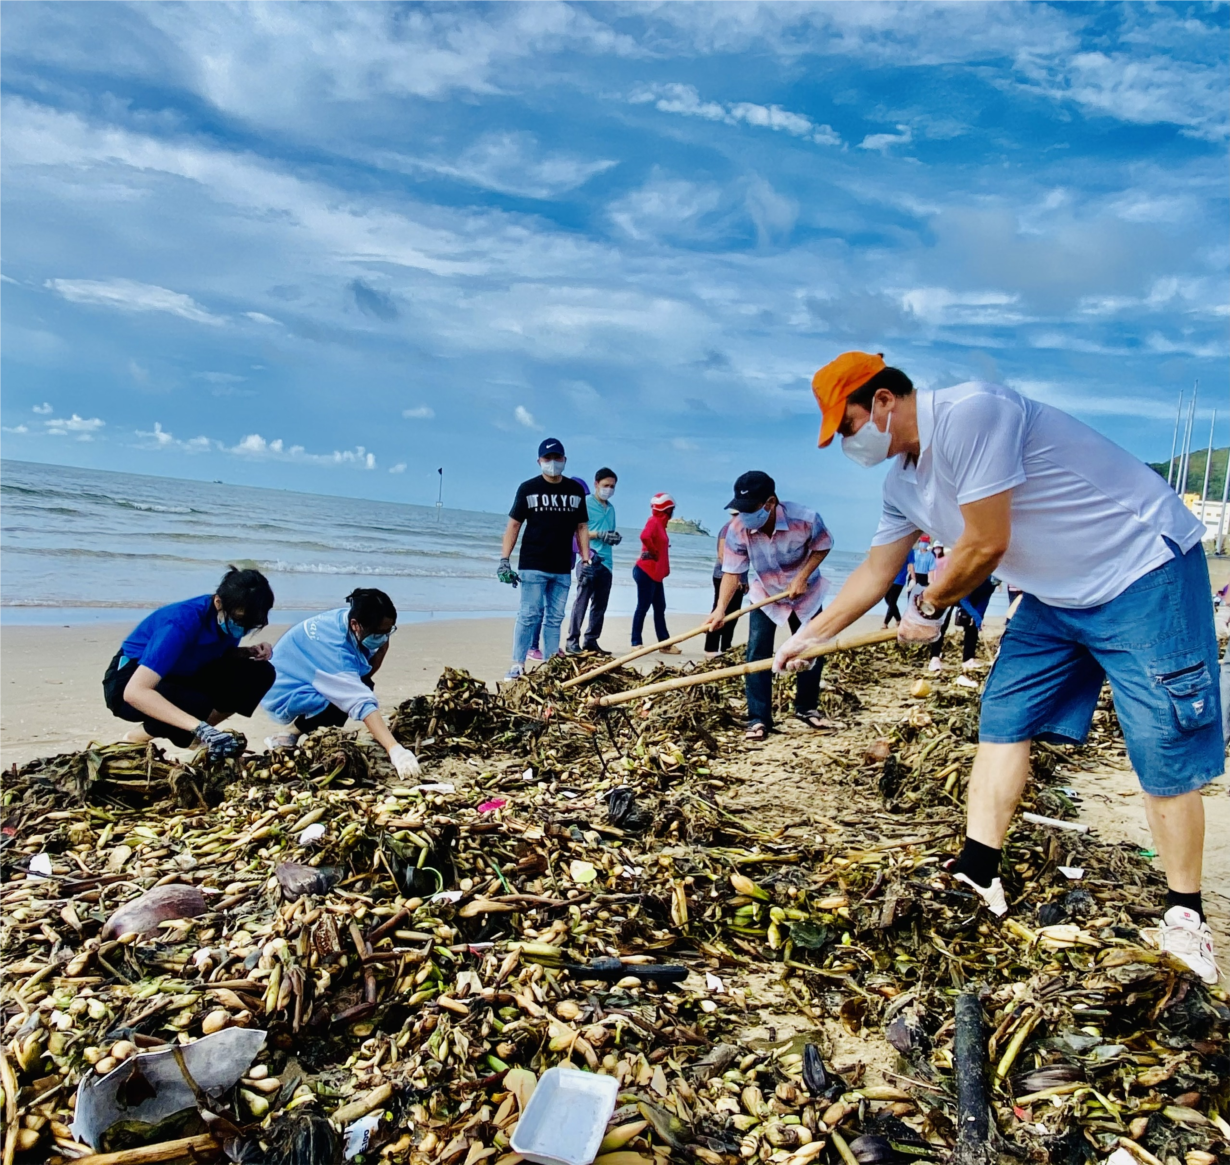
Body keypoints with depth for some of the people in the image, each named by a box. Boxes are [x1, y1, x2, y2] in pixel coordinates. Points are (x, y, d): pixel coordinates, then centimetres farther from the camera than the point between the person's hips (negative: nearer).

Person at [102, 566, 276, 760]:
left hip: (180, 678, 7)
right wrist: (200, 727, -51)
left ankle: (193, 735, -2)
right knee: (196, 703, -37)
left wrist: (250, 652, -16)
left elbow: (223, 657, 8)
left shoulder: (234, 617, -13)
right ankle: (137, 738, -7)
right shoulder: (182, 622, -33)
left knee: (260, 673, -13)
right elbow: (134, 692, -42)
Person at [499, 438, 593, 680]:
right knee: (529, 615, -5)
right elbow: (513, 525, 0)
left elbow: (582, 527, 12)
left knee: (555, 618, 7)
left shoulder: (575, 490, 9)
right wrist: (504, 560, -7)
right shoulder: (528, 488, 0)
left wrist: (585, 560, 5)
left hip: (563, 569, 3)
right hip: (532, 566, -3)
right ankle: (517, 665, 0)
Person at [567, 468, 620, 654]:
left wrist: (615, 537, 0)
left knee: (600, 604, 7)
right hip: (589, 559, -7)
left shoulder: (610, 508, 18)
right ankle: (573, 641, -5)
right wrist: (599, 534, -18)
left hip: (606, 561, 7)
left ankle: (591, 640, 13)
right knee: (582, 600, -7)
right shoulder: (585, 503, -4)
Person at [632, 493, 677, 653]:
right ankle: (636, 643, 1)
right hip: (646, 572, -10)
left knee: (660, 608, 11)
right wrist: (653, 552, -20)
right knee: (643, 607, -5)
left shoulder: (660, 523, 15)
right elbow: (645, 536, -33)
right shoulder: (654, 521, -14)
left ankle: (665, 643, 15)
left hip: (655, 573, 10)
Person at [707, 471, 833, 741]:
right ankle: (758, 719, -3)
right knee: (757, 654, -10)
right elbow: (731, 572, -25)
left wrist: (802, 576, -24)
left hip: (806, 594, 0)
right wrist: (720, 609, -38)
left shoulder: (806, 519, -32)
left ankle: (807, 708, 29)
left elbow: (822, 546, -12)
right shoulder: (737, 530, -29)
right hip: (765, 596, 0)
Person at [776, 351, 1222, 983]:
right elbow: (874, 573, 14)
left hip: (1145, 575, -9)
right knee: (1002, 717, 3)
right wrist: (808, 637, 20)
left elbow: (986, 544, -24)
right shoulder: (902, 481, 4)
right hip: (1057, 593, 9)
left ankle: (1185, 915, 14)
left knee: (1164, 752, -4)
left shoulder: (967, 413, -25)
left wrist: (929, 606, -7)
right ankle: (979, 874, 10)